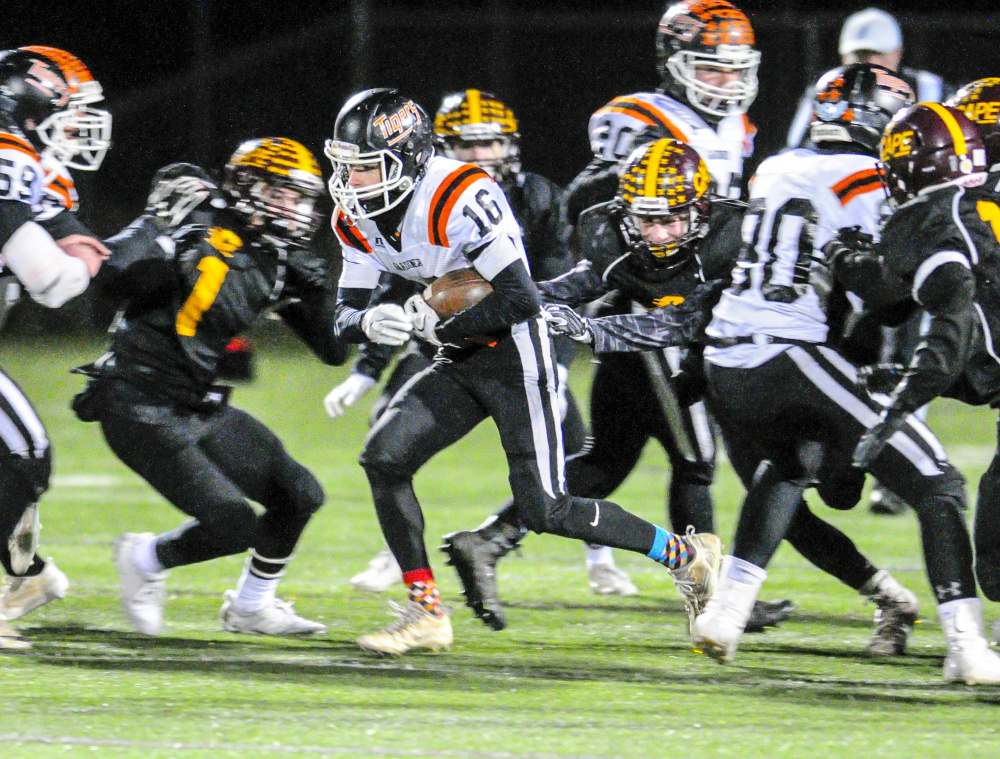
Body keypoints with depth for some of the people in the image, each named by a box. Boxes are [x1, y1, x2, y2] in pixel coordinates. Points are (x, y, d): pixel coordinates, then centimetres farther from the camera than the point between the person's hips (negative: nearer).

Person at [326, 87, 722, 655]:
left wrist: (436, 327, -21)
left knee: (544, 511, -10)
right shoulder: (358, 219, -1)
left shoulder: (463, 197, -26)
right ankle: (426, 614, -2)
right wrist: (369, 322, -21)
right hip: (459, 362, 8)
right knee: (385, 458, -9)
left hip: (517, 358, -8)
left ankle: (683, 554, 7)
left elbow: (520, 299, -29)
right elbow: (347, 315, 3)